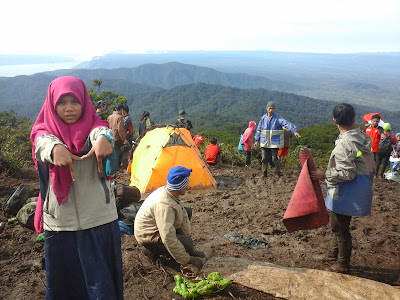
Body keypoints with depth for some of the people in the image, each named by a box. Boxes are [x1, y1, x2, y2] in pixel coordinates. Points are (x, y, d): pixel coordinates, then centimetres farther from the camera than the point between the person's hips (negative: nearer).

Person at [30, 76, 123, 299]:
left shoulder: (93, 126, 0)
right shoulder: (45, 130, 2)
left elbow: (102, 130, -23)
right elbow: (44, 141, -20)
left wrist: (103, 138, -47)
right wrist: (55, 148, -44)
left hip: (100, 220, -1)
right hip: (59, 221, 1)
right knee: (63, 282, 11)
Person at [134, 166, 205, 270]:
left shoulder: (167, 191, -7)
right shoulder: (164, 204, -35)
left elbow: (183, 215, 0)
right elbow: (168, 238, -37)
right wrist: (187, 259, -27)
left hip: (155, 227, 10)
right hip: (149, 237, -10)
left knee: (187, 211, 6)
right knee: (187, 243, -27)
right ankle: (157, 250, -3)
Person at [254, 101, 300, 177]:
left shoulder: (278, 118, -5)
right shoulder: (263, 118, 5)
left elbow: (287, 124, -20)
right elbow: (259, 129, 12)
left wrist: (294, 131, -35)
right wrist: (257, 140, 11)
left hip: (274, 142, -3)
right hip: (264, 142, 3)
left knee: (274, 158, -1)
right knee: (264, 158, 6)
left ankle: (278, 172, 19)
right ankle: (264, 172, 22)